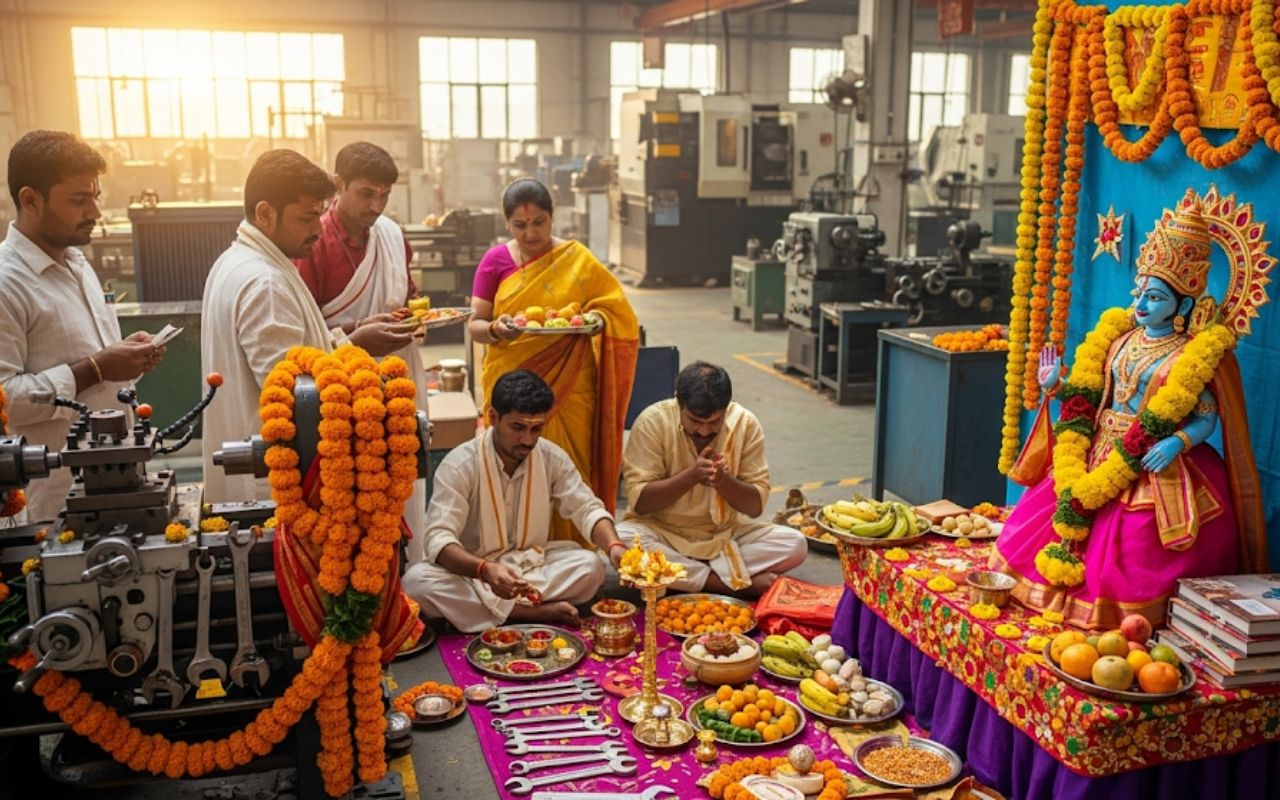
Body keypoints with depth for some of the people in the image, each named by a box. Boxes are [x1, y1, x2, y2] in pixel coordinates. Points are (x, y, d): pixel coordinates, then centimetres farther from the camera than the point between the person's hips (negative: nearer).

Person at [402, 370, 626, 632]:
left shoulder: (553, 458, -7)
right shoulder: (459, 465, -19)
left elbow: (587, 509, -3)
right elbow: (439, 538, -26)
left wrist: (614, 546, -27)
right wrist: (485, 570, -46)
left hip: (531, 564, 2)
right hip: (473, 569, -2)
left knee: (591, 567, -23)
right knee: (416, 581, -33)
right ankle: (537, 613, -27)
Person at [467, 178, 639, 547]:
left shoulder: (578, 259, 4)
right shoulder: (496, 261, 6)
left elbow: (616, 308, 9)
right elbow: (474, 324, 5)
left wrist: (595, 319, -13)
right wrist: (496, 329, -17)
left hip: (569, 388, 0)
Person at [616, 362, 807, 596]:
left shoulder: (746, 423, -8)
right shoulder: (653, 421, -14)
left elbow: (756, 506, -7)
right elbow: (638, 501, -16)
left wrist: (722, 480, -26)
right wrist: (691, 476, -28)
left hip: (726, 534, 2)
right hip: (663, 533, -2)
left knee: (795, 545, -20)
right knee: (619, 541, -34)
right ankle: (740, 584, -24)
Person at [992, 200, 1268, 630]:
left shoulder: (1195, 354, -8)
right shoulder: (1119, 336, 9)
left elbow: (1208, 417, -10)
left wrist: (1177, 442, -28)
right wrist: (1056, 385, -2)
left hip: (1153, 468, -6)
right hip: (1099, 454, 7)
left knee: (1127, 555, -12)